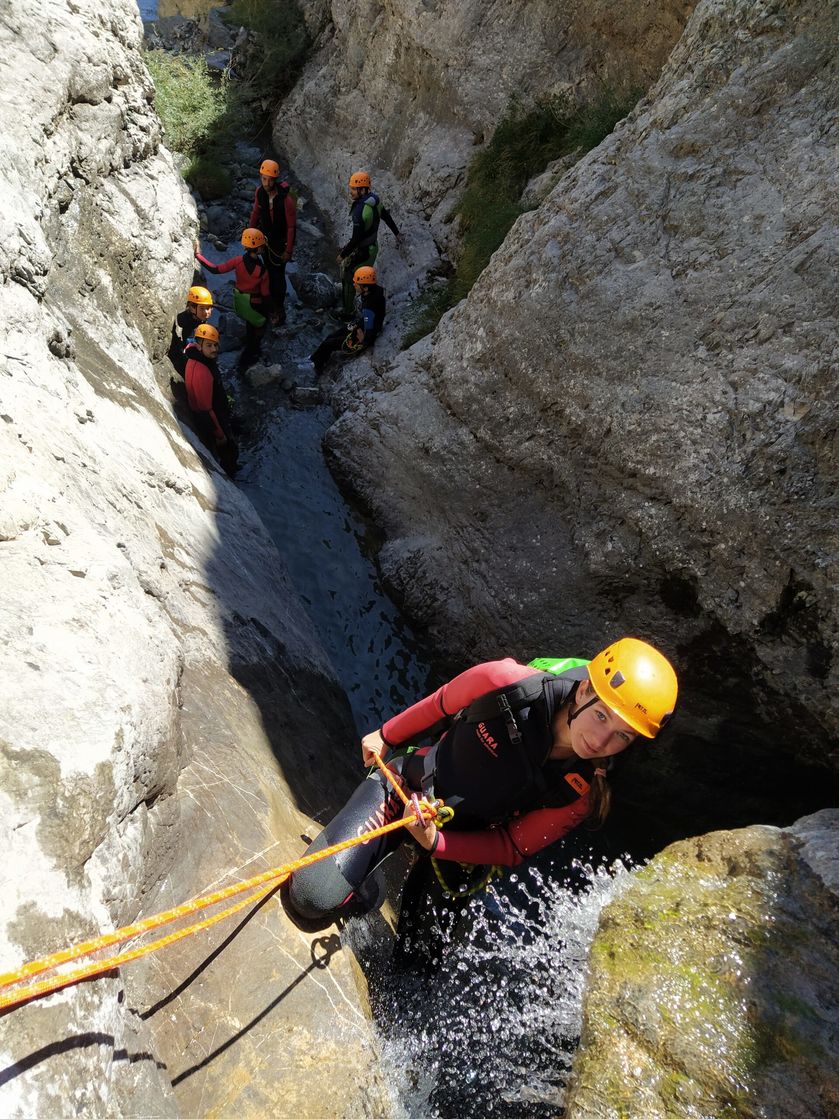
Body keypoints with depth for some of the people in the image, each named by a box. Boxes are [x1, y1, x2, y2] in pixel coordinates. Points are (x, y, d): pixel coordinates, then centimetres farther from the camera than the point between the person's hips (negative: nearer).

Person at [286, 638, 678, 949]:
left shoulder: (584, 792, -21)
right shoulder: (508, 682, -30)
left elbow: (512, 848, -11)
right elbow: (442, 703, -9)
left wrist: (435, 842, -27)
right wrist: (387, 736, 6)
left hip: (458, 841, 3)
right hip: (403, 786, -2)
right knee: (314, 899, -15)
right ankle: (367, 892, 20)